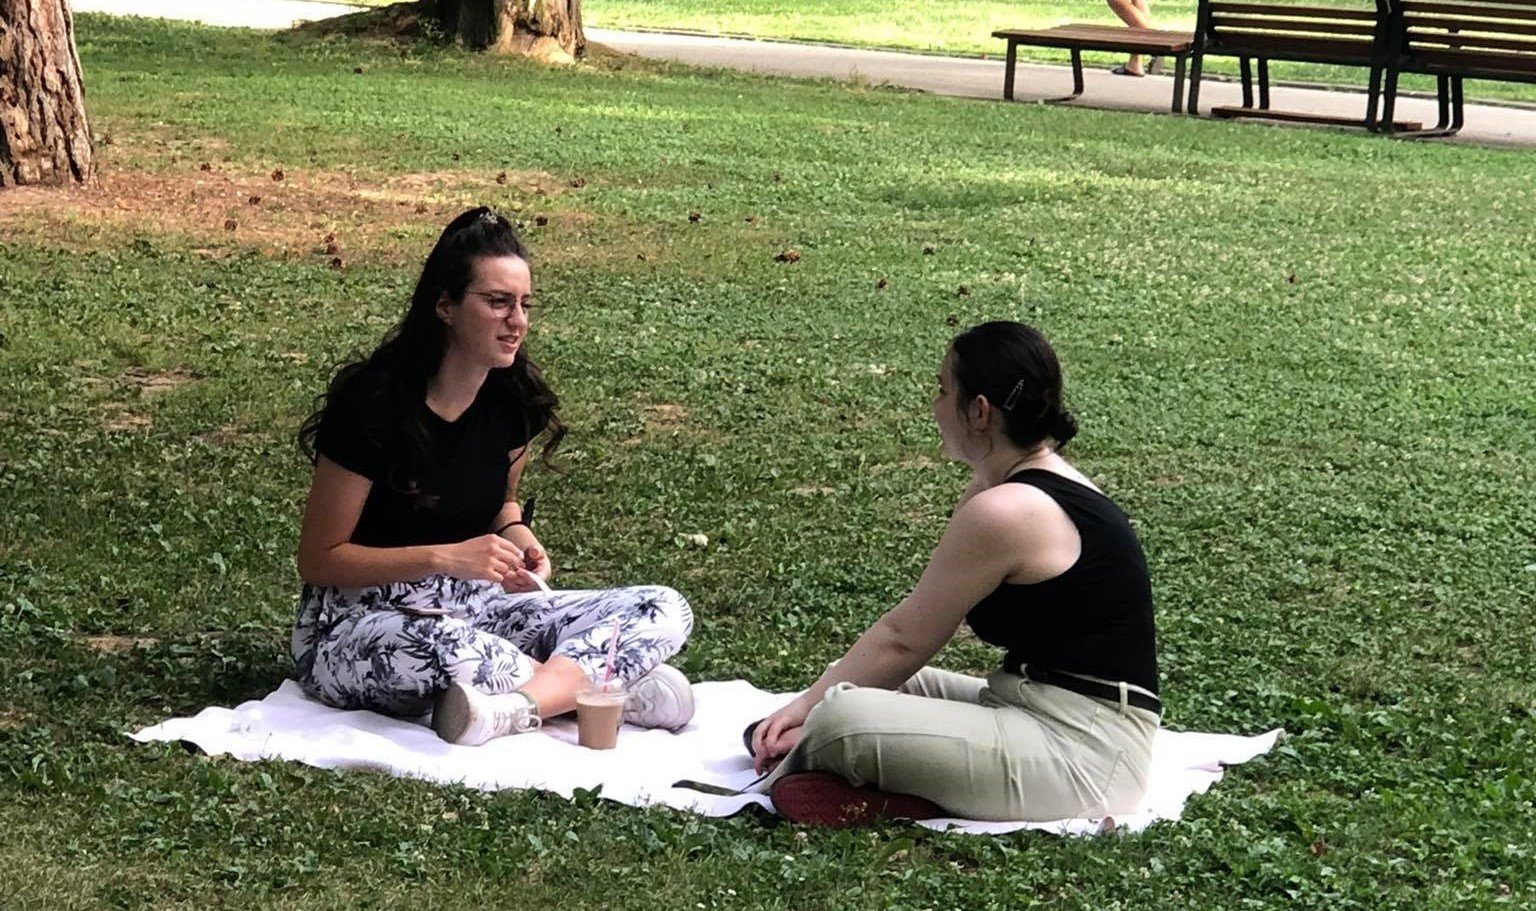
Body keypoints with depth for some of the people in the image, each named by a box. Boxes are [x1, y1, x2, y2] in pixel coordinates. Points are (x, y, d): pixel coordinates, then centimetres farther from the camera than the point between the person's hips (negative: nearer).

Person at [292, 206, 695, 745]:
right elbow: (318, 559, -13)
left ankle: (513, 708, -32)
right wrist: (446, 557, -24)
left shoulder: (515, 397, -1)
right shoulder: (376, 403, -18)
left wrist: (516, 535, -6)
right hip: (353, 628, -6)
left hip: (470, 609, 6)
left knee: (663, 610, -11)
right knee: (446, 648, -43)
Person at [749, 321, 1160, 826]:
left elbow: (903, 640, -10)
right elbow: (910, 621, 10)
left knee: (841, 719, -24)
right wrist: (812, 698, 5)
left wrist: (809, 707, 1)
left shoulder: (1004, 512, -19)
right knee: (871, 682, 19)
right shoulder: (1045, 484, 11)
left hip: (1083, 753, -10)